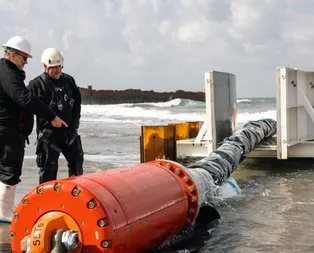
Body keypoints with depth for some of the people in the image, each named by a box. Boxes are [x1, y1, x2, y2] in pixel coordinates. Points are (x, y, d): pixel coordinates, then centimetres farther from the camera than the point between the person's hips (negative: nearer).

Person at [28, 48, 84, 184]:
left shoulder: (69, 80, 7)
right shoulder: (36, 84, -10)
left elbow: (77, 102, 15)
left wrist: (74, 123, 9)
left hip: (69, 131, 6)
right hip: (49, 133, -6)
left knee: (77, 162, 16)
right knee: (49, 167, -2)